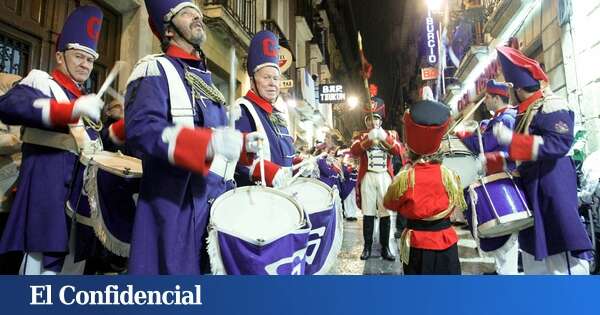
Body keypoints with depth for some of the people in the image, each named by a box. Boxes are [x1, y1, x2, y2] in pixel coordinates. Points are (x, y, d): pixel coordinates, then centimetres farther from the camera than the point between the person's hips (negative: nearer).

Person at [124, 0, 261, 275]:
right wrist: (209, 143, -31)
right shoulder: (155, 70, -7)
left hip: (216, 198, 8)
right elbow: (140, 129, -23)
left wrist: (242, 141, 8)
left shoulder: (204, 77, 20)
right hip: (175, 203, -8)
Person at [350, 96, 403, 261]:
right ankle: (367, 247, 11)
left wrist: (385, 138, -19)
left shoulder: (390, 135, 11)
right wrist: (369, 139, -23)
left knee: (385, 213, 2)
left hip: (385, 177, 1)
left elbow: (399, 151, -7)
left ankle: (385, 248, 11)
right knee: (368, 213, 2)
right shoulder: (361, 136, 9)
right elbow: (354, 151, -12)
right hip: (367, 177, -1)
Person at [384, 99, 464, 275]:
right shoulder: (449, 174, -9)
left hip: (417, 244, -1)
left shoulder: (403, 178, -15)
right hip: (446, 242, 2)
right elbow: (457, 206, 7)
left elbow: (390, 204, 2)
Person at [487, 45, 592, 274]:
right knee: (536, 258, 13)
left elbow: (559, 143, -24)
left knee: (561, 263, -6)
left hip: (553, 191, -9)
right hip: (531, 192, 9)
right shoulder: (525, 113, 16)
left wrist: (511, 139, -26)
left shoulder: (551, 106, -10)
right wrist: (492, 161, 13)